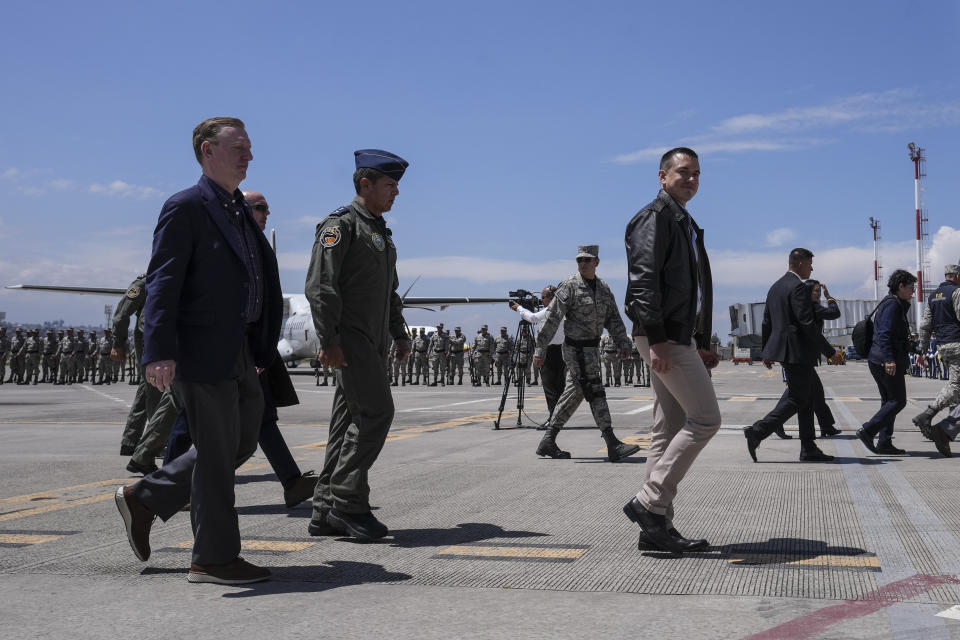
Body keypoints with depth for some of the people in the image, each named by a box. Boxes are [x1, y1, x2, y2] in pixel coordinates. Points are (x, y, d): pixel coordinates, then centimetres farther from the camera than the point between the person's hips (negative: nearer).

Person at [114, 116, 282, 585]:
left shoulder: (241, 212, 17)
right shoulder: (185, 208, -8)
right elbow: (162, 282, -16)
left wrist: (263, 348, 20)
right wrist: (158, 352, -25)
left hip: (239, 351, 9)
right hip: (203, 351, -9)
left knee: (241, 444, 16)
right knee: (217, 453, -1)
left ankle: (144, 498, 27)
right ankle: (214, 559, 12)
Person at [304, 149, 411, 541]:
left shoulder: (380, 231, 22)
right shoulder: (341, 224, -8)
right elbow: (320, 285, -16)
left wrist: (399, 333, 20)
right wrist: (329, 341, -22)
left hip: (371, 342, 9)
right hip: (349, 338, -9)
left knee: (351, 419, 7)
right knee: (376, 411, -15)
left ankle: (327, 512, 10)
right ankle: (348, 502, -11)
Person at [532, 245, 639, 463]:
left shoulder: (603, 288, 12)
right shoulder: (569, 286, -10)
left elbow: (613, 318, 15)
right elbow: (552, 318, -11)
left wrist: (623, 342, 1)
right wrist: (540, 349, -15)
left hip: (592, 347, 8)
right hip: (576, 348, -8)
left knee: (574, 393, 12)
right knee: (595, 392, -11)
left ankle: (548, 442, 19)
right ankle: (613, 446, -12)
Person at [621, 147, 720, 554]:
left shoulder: (686, 225, 25)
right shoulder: (655, 217, -7)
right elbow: (644, 280, -17)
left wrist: (701, 345, 23)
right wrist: (656, 338, -25)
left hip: (679, 337, 10)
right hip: (664, 337, -10)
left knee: (670, 429, 8)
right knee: (705, 418, -12)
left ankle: (657, 527, 10)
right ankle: (649, 502, -9)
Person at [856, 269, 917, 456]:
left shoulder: (895, 304, 20)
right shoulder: (892, 304, -12)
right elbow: (885, 334, -22)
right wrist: (889, 359, -29)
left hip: (878, 361, 11)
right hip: (888, 362, -11)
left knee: (889, 401, 12)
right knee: (898, 401, -7)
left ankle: (884, 443, 11)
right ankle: (868, 431, -10)